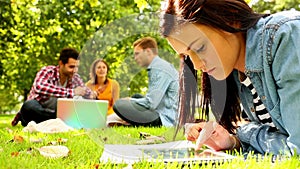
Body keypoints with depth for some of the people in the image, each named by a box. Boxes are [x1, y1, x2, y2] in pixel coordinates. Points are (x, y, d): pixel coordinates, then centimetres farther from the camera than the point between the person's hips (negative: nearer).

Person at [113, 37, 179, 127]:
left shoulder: (160, 70, -15)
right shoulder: (156, 67, 16)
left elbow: (151, 103, -21)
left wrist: (130, 101, -4)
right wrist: (131, 100, 12)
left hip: (164, 120, -10)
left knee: (118, 104, -19)